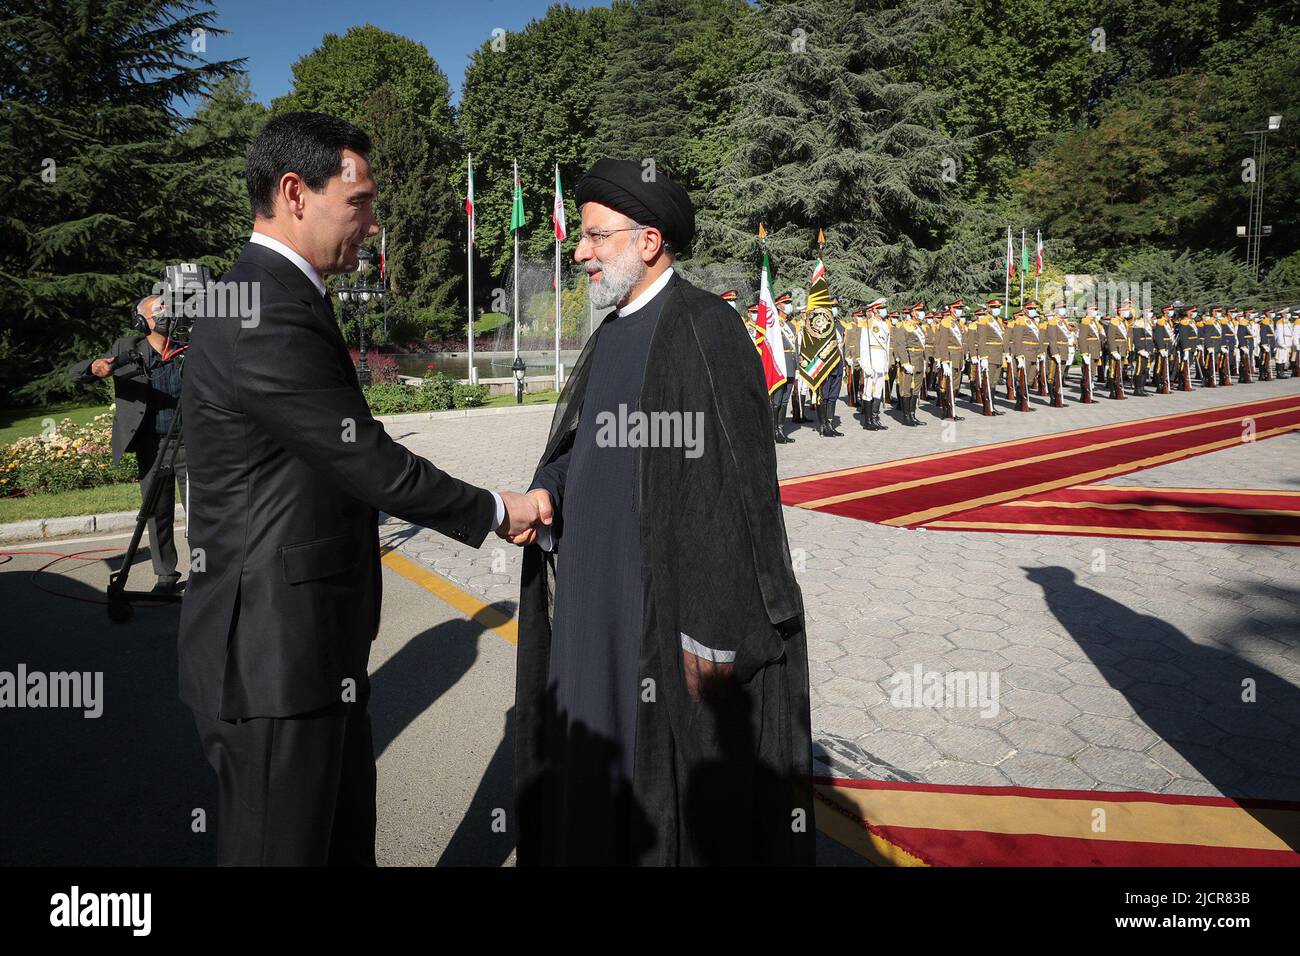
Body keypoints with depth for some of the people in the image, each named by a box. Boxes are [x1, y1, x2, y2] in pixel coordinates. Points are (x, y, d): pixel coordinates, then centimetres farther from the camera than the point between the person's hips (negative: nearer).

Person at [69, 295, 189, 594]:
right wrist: (94, 367, -23)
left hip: (190, 443, -1)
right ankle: (166, 575, 18)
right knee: (157, 514, 7)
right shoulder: (127, 350, 1)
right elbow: (74, 372, 0)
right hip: (151, 446, 1)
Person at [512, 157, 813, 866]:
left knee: (677, 777, 6)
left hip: (666, 608, -8)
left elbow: (731, 486, -19)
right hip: (594, 600, 8)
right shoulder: (612, 334, 12)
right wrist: (547, 489, -2)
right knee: (597, 751, 18)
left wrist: (712, 635, -20)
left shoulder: (705, 333, -15)